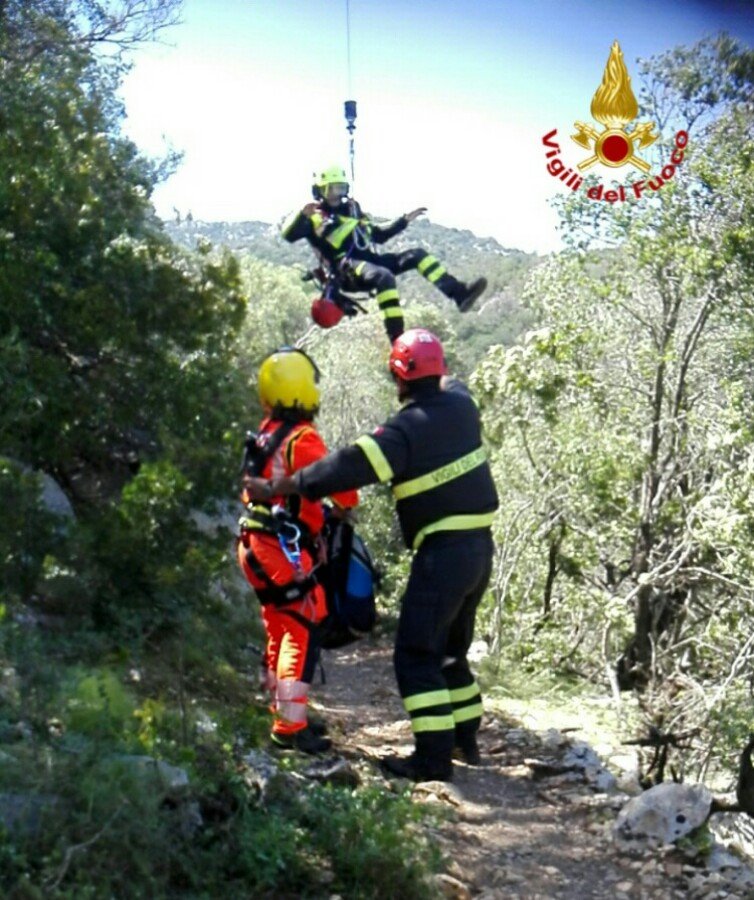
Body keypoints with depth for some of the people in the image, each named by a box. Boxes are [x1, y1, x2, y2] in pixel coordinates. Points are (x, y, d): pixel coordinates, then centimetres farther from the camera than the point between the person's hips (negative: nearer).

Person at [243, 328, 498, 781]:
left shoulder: (405, 430, -17)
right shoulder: (461, 402, 4)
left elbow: (348, 468, -21)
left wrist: (276, 488, -15)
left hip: (444, 552, -8)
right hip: (480, 545, 8)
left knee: (417, 654, -2)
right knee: (452, 648, 22)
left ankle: (434, 756, -2)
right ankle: (466, 738, 29)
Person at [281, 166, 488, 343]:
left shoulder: (351, 209, 27)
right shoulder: (314, 217, 5)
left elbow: (379, 235, 34)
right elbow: (288, 235, -13)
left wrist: (404, 221, 27)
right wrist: (302, 215, -30)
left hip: (370, 261, 8)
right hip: (347, 270, -7)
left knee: (417, 254, -6)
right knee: (384, 277, -37)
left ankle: (459, 293, -19)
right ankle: (397, 339, -43)